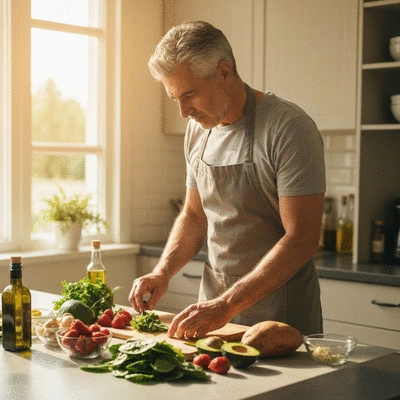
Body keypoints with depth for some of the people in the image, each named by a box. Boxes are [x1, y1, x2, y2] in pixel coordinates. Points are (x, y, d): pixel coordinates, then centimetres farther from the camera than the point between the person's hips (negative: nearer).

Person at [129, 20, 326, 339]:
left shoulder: (289, 128, -19)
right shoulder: (198, 129, 4)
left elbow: (301, 239, -23)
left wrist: (226, 305, -28)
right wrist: (163, 272, -2)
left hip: (280, 313, -6)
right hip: (214, 306, 6)